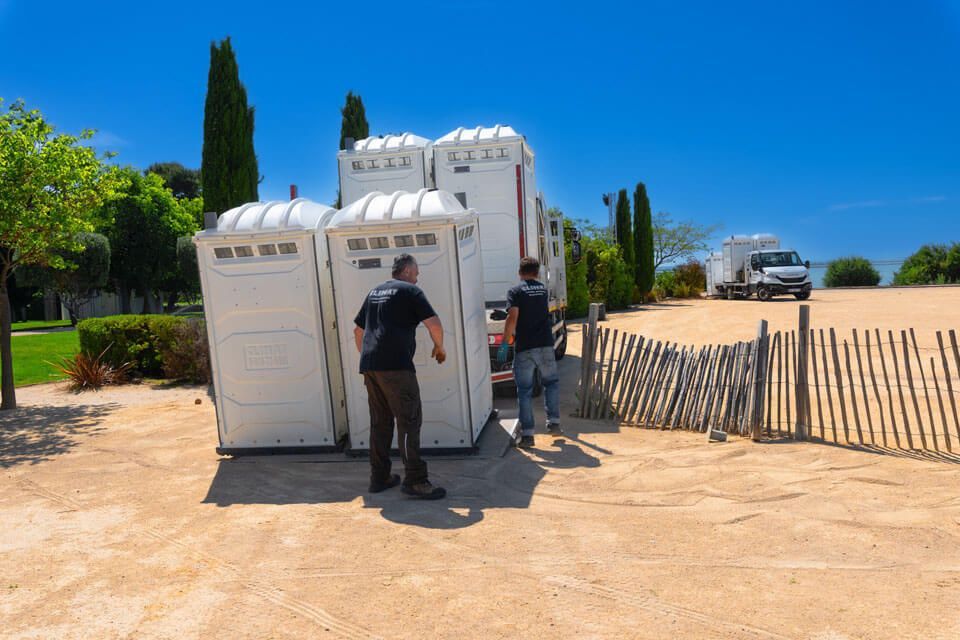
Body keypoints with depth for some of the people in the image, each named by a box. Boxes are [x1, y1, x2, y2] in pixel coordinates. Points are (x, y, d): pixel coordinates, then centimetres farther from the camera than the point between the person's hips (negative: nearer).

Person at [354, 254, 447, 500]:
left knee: (380, 423, 13)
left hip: (369, 366, 8)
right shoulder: (410, 290, 1)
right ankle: (415, 481, -6)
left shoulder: (374, 292, 23)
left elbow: (358, 329, 27)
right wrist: (439, 347, 8)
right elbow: (434, 324, -8)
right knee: (409, 422, -5)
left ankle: (379, 478, 18)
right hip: (395, 366, -8)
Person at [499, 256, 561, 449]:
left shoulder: (515, 292, -3)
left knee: (524, 391, 4)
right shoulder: (543, 289, 11)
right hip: (545, 346, 3)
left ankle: (527, 434, 2)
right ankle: (553, 423, 19)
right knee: (551, 382, 23)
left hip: (524, 348, -3)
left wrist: (505, 343, -16)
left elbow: (512, 318, -17)